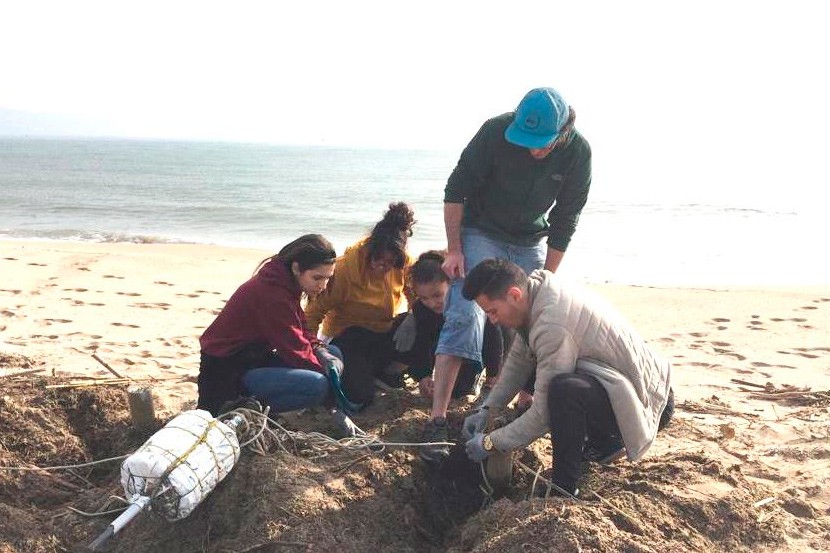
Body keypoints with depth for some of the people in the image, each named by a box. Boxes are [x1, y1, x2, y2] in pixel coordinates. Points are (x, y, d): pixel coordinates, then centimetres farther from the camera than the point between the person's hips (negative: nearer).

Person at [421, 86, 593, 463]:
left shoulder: (578, 153, -17)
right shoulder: (495, 132, -26)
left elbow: (564, 221, -9)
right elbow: (456, 190, -16)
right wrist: (453, 250, -18)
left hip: (531, 242, 4)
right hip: (481, 232, -3)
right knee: (464, 316, -16)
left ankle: (528, 403, 23)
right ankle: (437, 421, -19)